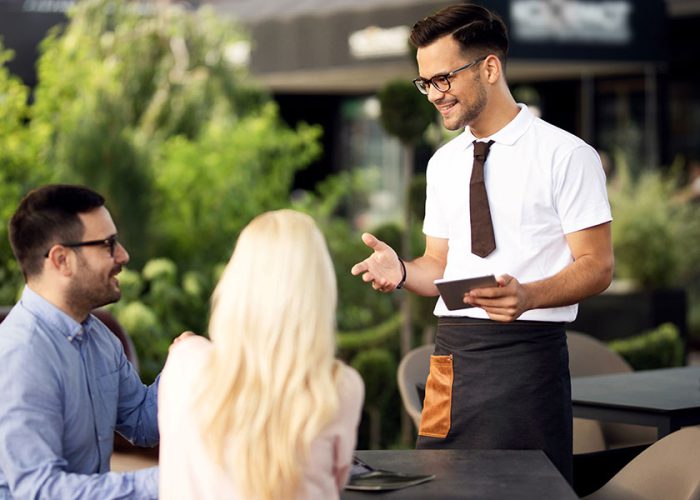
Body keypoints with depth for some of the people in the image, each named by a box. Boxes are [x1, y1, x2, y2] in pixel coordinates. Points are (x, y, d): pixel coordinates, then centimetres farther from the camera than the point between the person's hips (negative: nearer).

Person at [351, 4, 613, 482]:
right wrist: (402, 272, -3)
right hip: (452, 353, 5)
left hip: (526, 350, -5)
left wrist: (528, 295, -23)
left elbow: (597, 267, -6)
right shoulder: (444, 163, 15)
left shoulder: (566, 155, -4)